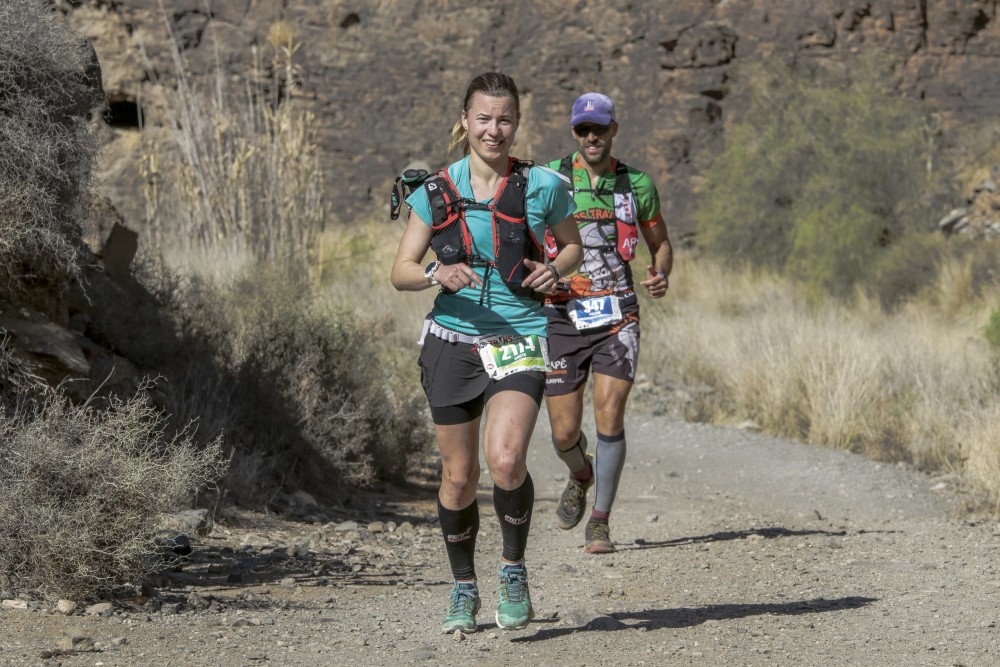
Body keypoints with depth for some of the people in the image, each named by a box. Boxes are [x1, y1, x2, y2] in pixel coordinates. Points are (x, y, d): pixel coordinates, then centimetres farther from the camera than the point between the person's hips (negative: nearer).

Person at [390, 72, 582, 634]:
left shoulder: (542, 187, -2)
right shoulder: (436, 192, 1)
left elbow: (573, 245, 13)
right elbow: (401, 271, 2)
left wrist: (555, 269, -9)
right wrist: (438, 275, -20)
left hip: (520, 339, -2)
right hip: (453, 339, 2)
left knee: (506, 458, -24)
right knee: (459, 475, 7)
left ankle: (514, 567, 0)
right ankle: (464, 588, 27)